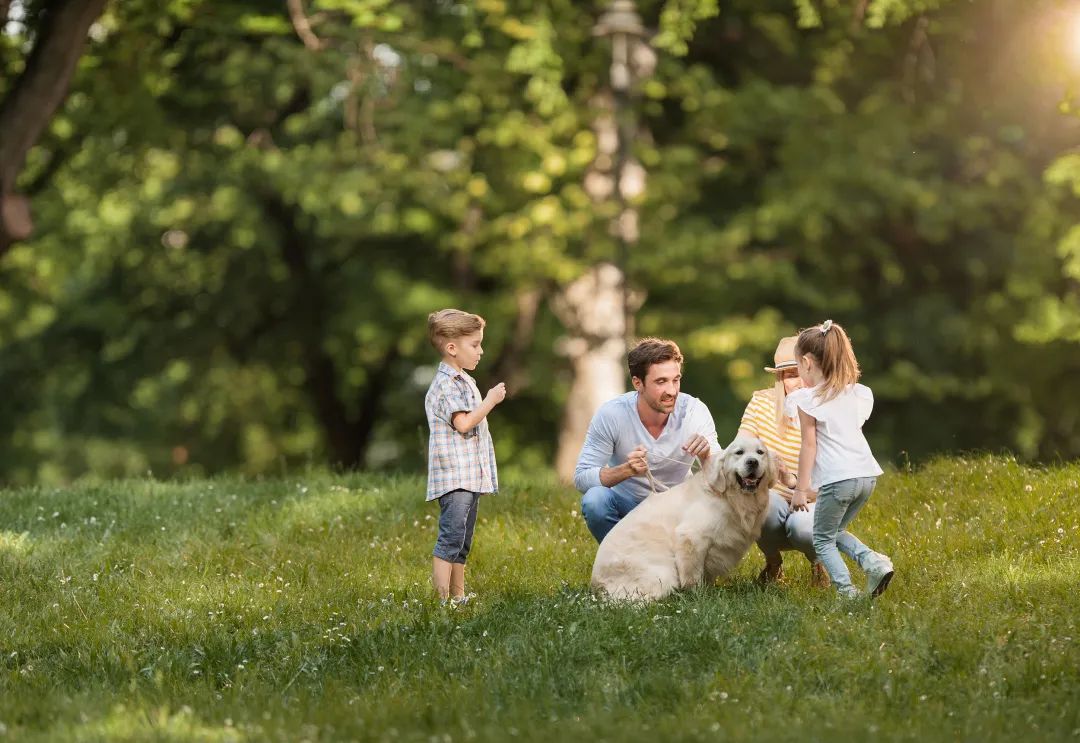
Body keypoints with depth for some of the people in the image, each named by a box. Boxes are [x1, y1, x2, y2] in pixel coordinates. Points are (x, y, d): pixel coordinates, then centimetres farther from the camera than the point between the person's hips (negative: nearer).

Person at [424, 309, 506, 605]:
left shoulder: (464, 381, 20)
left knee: (462, 543, 13)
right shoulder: (446, 384, -13)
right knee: (450, 539, -14)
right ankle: (442, 600, -17)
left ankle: (458, 596, 18)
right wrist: (490, 401, -15)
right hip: (454, 477, -10)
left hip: (471, 477, 10)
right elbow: (463, 423, -22)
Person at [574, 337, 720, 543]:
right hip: (625, 502, -1)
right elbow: (581, 477, -21)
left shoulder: (695, 412, -15)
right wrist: (625, 470, -39)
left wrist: (706, 455, -38)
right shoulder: (611, 414, -20)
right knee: (594, 499, -33)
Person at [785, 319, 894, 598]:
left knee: (823, 539, 7)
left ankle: (846, 591, -9)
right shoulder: (856, 393, 11)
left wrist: (801, 489, -4)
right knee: (836, 531, 23)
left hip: (837, 479, -6)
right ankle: (873, 561, 0)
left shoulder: (809, 400, -6)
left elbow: (809, 446, -8)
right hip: (867, 474, 7)